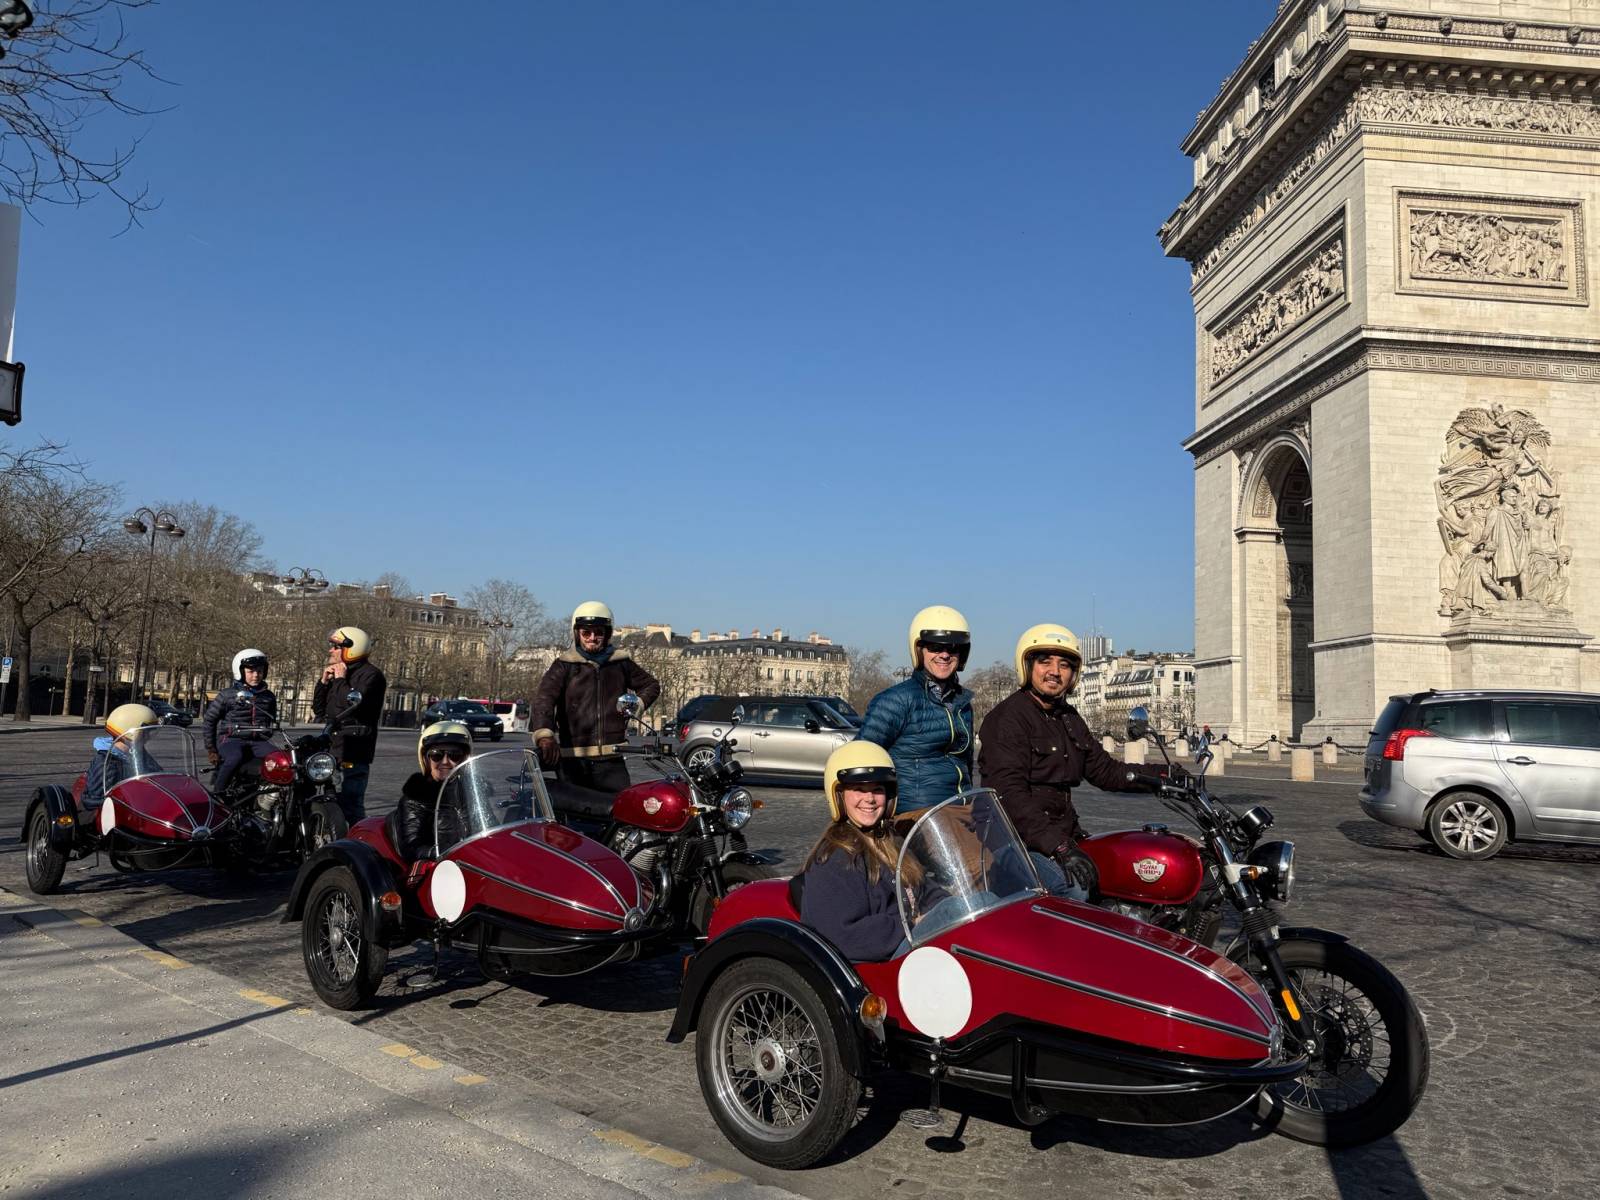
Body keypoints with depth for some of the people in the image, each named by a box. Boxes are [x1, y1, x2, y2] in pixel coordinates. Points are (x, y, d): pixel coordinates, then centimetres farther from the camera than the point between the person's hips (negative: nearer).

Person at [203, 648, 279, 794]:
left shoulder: (268, 696, 15)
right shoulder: (228, 694, 3)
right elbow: (209, 718, 6)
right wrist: (210, 748, 2)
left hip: (258, 741, 4)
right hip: (231, 739, -4)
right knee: (234, 759, -38)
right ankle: (217, 793, -25)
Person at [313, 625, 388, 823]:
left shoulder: (370, 675, -8)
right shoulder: (337, 674, 21)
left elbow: (354, 705, -23)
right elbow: (319, 709, 22)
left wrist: (340, 681, -10)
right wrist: (324, 682, 9)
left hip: (353, 757, -9)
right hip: (332, 754, 10)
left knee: (350, 807, -14)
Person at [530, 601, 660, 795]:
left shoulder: (621, 662, 12)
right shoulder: (565, 665, 3)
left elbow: (651, 685, 28)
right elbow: (544, 697, -13)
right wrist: (545, 735, -30)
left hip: (611, 759, 2)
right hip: (573, 759, -2)